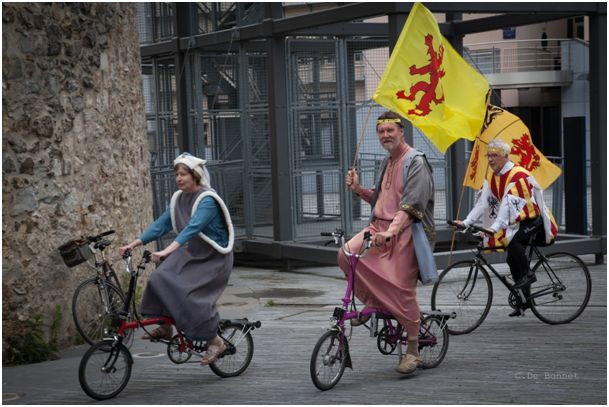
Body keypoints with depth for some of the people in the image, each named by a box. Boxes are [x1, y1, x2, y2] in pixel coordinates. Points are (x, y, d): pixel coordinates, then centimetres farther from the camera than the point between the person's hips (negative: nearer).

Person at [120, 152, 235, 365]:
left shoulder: (208, 200, -22)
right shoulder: (179, 198, 2)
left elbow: (193, 227, -36)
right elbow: (161, 224, -1)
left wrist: (168, 250, -49)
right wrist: (133, 244, -12)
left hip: (215, 258, -7)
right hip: (192, 253, 7)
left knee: (191, 296, -19)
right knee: (161, 279, -13)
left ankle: (215, 342, -3)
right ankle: (165, 327, 3)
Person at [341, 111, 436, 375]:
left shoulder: (416, 162, -8)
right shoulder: (388, 163, 20)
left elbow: (410, 205, -21)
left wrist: (390, 231, -34)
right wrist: (358, 189, 10)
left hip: (405, 231, -7)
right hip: (380, 226, 7)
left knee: (402, 291, -7)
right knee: (347, 254, -19)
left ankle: (413, 351, 6)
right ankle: (373, 303, 2)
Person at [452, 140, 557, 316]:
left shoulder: (517, 175, -23)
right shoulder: (491, 178, 3)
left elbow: (508, 204, -33)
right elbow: (482, 202, -3)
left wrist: (495, 227, -42)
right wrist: (466, 222, -15)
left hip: (533, 219, -8)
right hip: (517, 221, 8)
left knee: (512, 240, -33)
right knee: (512, 259, 4)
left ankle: (528, 274, -13)